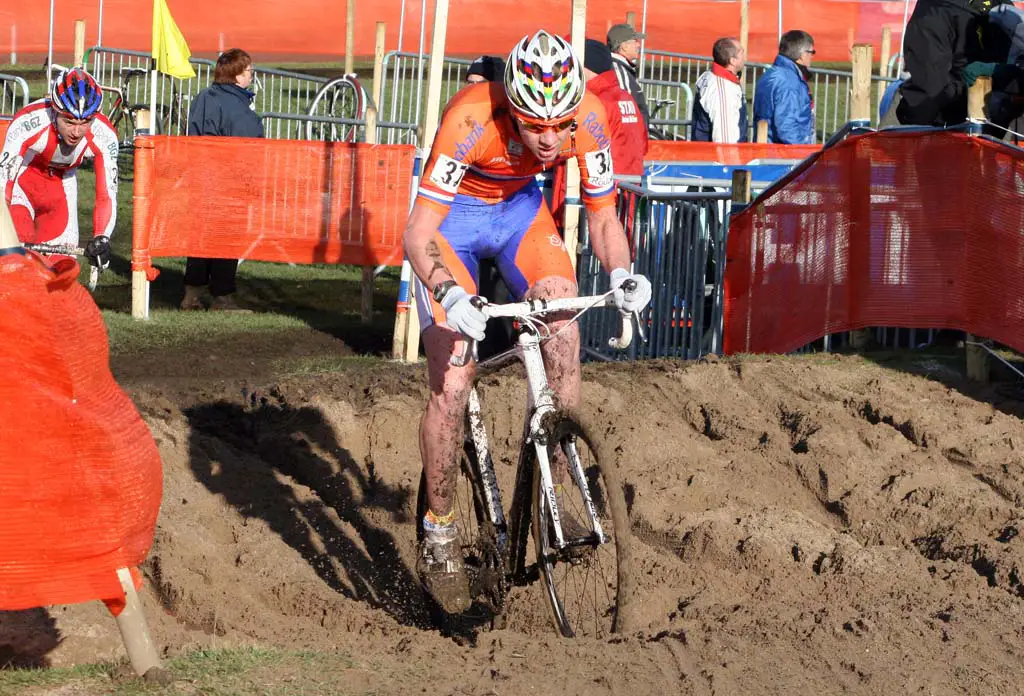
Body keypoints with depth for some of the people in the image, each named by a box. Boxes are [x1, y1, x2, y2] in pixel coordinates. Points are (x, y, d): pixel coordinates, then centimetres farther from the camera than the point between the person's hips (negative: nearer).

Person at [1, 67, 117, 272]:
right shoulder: (27, 123, -38)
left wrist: (101, 238, -39)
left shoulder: (104, 136, -29)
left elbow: (107, 196, -23)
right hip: (21, 179, -3)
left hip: (61, 184, 3)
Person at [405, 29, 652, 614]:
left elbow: (603, 218, -12)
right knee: (452, 380, -12)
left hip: (520, 208, 3)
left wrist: (622, 274, -32)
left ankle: (558, 487, -5)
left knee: (564, 335, -20)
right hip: (453, 217, -3)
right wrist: (448, 292, -53)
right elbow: (418, 232, -35)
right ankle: (438, 534, 2)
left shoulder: (588, 117, -26)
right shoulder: (472, 120, -37)